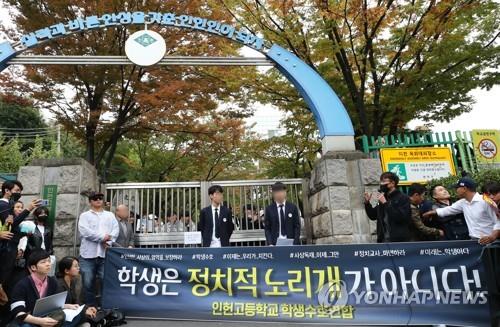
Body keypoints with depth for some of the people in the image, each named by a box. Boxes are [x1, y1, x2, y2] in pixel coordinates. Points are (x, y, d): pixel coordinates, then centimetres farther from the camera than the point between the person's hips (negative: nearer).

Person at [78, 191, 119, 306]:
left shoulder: (110, 215, 16)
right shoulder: (85, 215, 8)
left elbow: (116, 230, 3)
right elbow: (84, 231, -9)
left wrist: (108, 242, -14)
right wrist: (103, 237, -12)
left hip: (105, 254, 1)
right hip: (88, 254, -1)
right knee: (88, 284, 5)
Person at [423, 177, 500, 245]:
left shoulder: (485, 201, -13)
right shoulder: (463, 203, 7)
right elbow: (447, 210, 20)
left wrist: (492, 237, -28)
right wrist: (430, 213, 27)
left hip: (487, 241, -6)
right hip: (474, 241, 6)